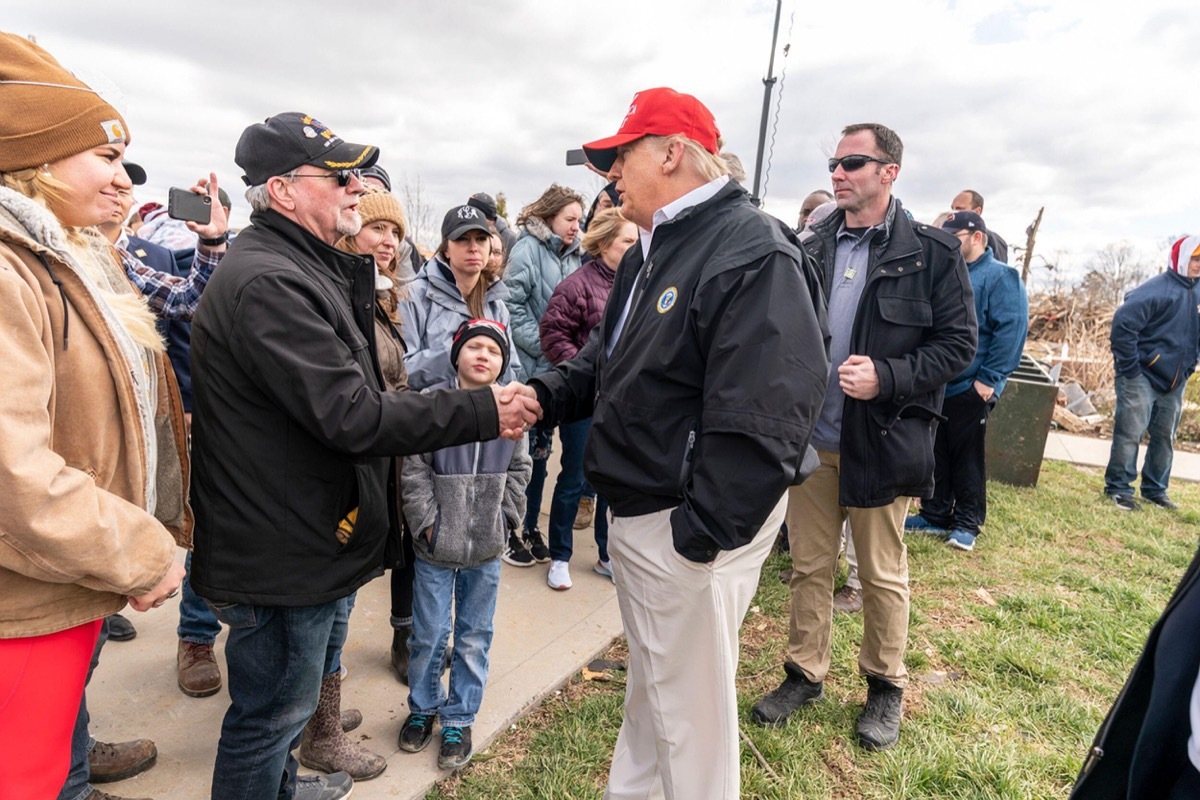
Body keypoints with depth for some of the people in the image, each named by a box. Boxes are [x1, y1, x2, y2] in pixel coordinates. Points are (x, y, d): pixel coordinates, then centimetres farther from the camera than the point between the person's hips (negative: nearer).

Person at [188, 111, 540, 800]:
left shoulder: (306, 270, 12)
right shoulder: (269, 283, -24)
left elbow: (352, 390, 17)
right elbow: (353, 416, -30)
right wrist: (485, 412, -25)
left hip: (300, 536, 11)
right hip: (279, 554, -11)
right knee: (273, 710, 10)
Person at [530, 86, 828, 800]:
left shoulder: (755, 254, -21)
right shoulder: (654, 248, 12)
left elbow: (762, 423, -27)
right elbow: (609, 355, 18)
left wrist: (702, 535, -23)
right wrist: (547, 394, 1)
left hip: (693, 530, -10)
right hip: (637, 512, 10)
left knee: (690, 712, 10)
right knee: (648, 684, 28)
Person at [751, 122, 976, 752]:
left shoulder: (931, 253, -4)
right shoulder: (812, 248, 6)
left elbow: (958, 343, -5)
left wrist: (886, 378, -19)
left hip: (882, 441, -3)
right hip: (812, 439, 3)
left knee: (883, 575, 12)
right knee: (809, 566, 14)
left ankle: (885, 687, 34)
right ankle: (804, 674, 33)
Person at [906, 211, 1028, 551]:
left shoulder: (1001, 278, -7)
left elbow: (1011, 331, -15)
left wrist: (990, 379, -18)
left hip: (970, 390, -6)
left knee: (968, 459, 5)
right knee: (935, 454, 13)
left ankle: (967, 524, 17)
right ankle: (934, 515, 25)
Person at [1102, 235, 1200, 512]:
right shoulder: (1156, 290, -15)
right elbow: (1123, 324, -22)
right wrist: (1129, 368, -19)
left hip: (1174, 382, 8)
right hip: (1142, 377, -7)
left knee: (1165, 437, 13)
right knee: (1130, 432, -4)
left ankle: (1155, 489, 25)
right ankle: (1118, 487, 6)